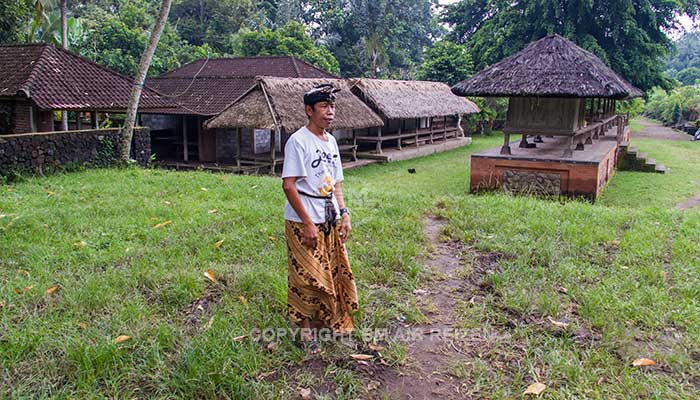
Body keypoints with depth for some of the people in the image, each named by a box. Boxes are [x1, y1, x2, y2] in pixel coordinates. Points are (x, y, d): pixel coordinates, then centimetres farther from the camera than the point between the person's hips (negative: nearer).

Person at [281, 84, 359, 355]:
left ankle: (330, 321, 33)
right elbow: (288, 184, -18)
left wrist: (344, 214, 7)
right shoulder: (298, 141, -13)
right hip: (304, 222, -7)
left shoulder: (331, 141, 11)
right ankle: (306, 329, 18)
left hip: (331, 220, 8)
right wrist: (308, 223, -20)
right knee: (308, 277, 1)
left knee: (334, 271, 15)